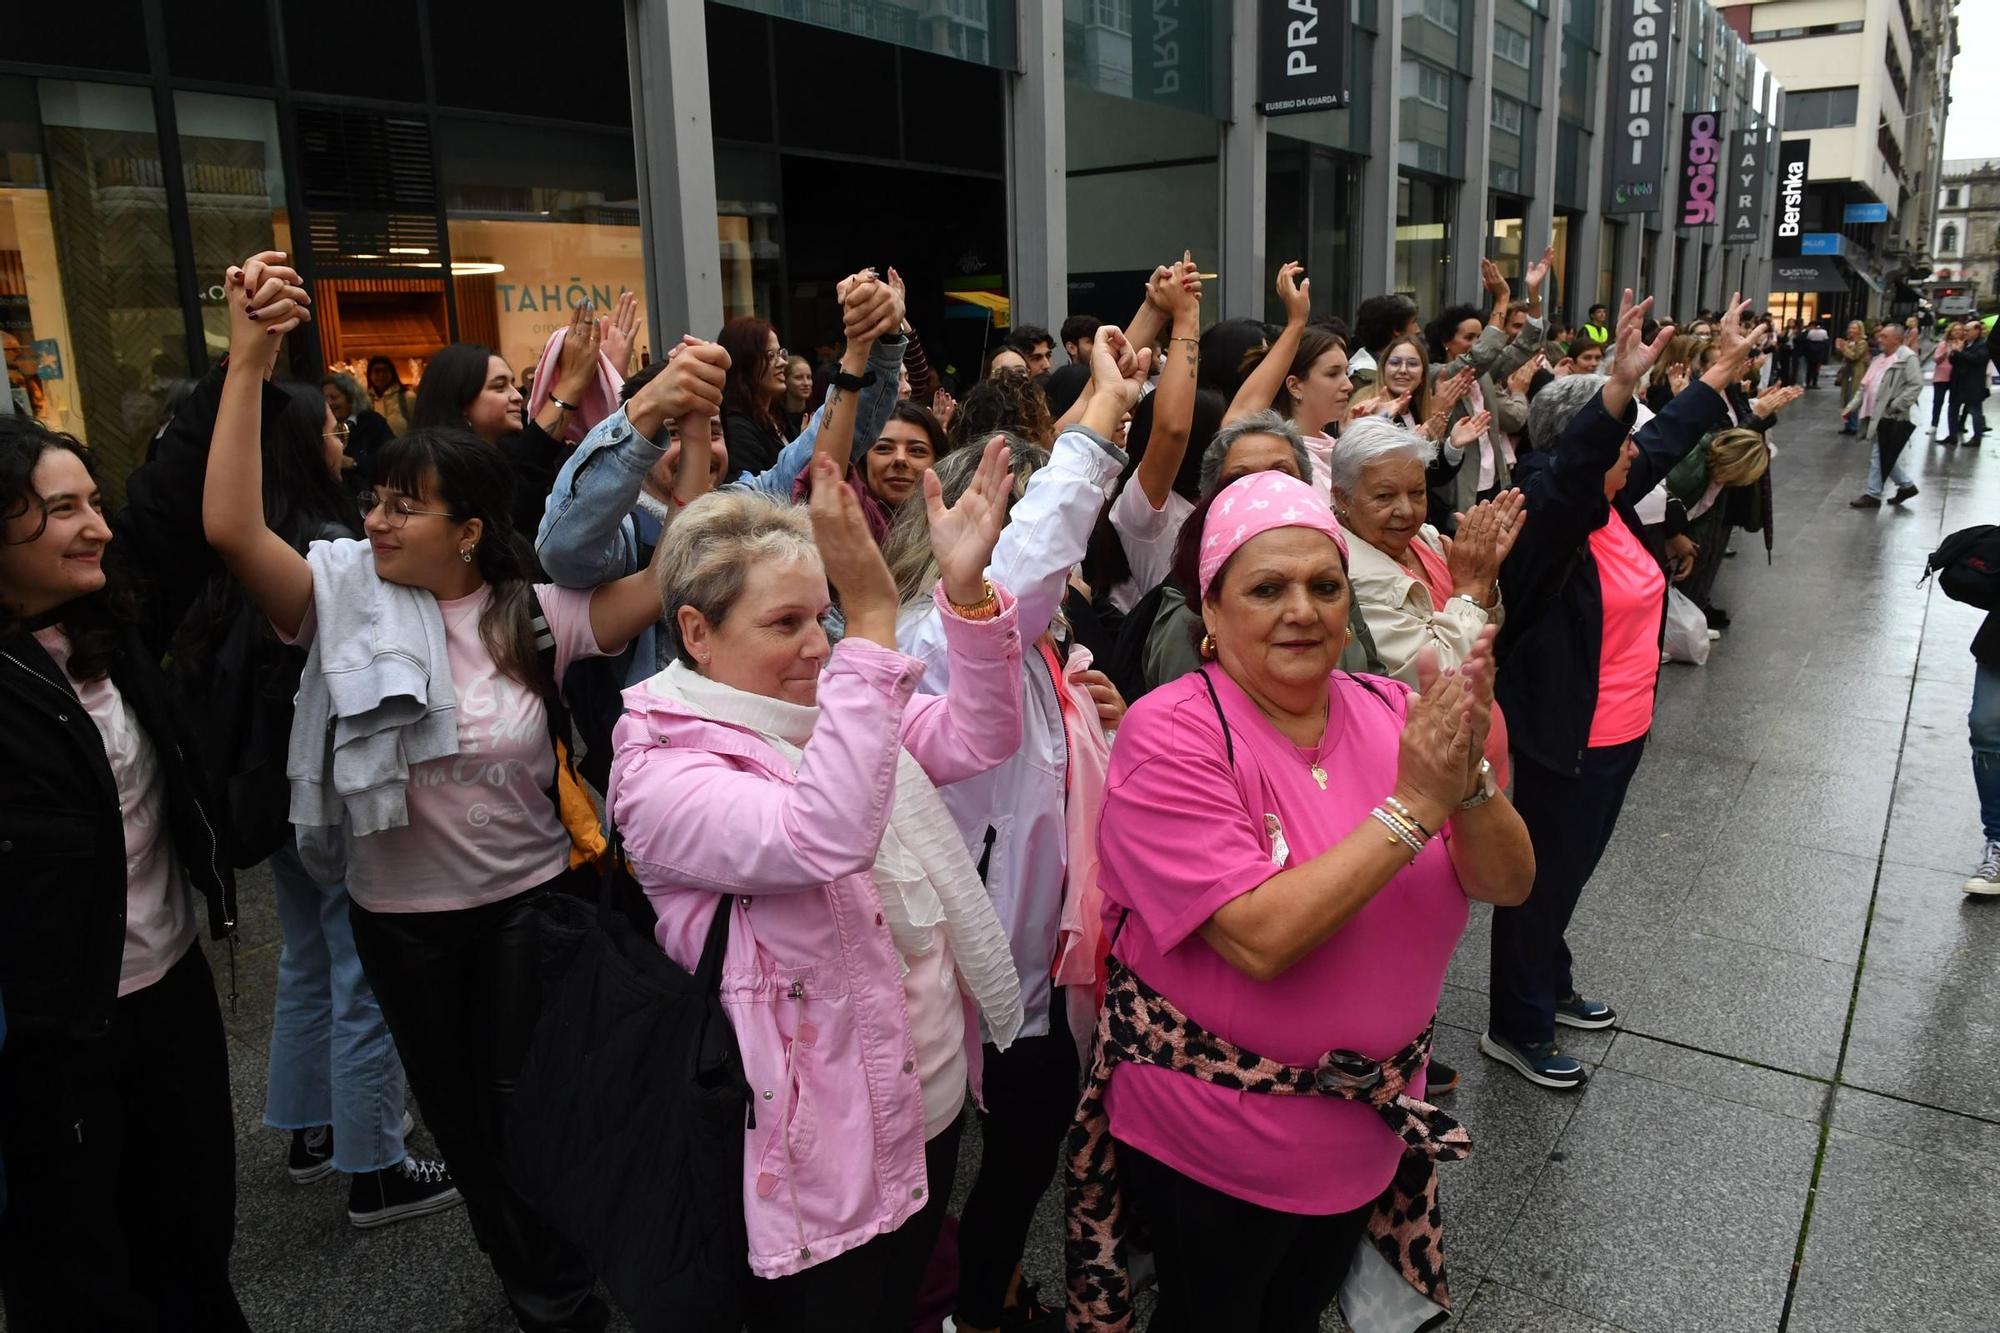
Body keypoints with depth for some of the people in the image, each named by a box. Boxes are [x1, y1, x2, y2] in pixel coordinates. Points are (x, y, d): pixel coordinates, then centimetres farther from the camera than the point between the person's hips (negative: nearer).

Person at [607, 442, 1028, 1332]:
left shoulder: (831, 709, 3)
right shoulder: (660, 768, -21)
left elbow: (979, 737, -2)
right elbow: (821, 837, -38)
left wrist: (965, 584, -16)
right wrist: (875, 622, -42)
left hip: (931, 1097, 7)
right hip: (825, 1143, -7)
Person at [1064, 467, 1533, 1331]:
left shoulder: (1390, 711, -5)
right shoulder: (1173, 736, -22)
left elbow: (1507, 883, -8)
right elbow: (1261, 938, -30)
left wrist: (1468, 779, -28)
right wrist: (1412, 806, -29)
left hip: (1368, 1122, 6)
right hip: (1214, 1142, -5)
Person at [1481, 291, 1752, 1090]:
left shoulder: (1612, 503, 4)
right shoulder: (1546, 513, -21)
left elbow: (1667, 439, 21)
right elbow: (1571, 462, -44)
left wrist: (1724, 369, 29)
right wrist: (1619, 387, -57)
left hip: (1620, 731, 9)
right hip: (1565, 739, -9)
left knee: (1572, 870, 23)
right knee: (1544, 879, 4)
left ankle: (1549, 988, 41)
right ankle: (1516, 1028, 20)